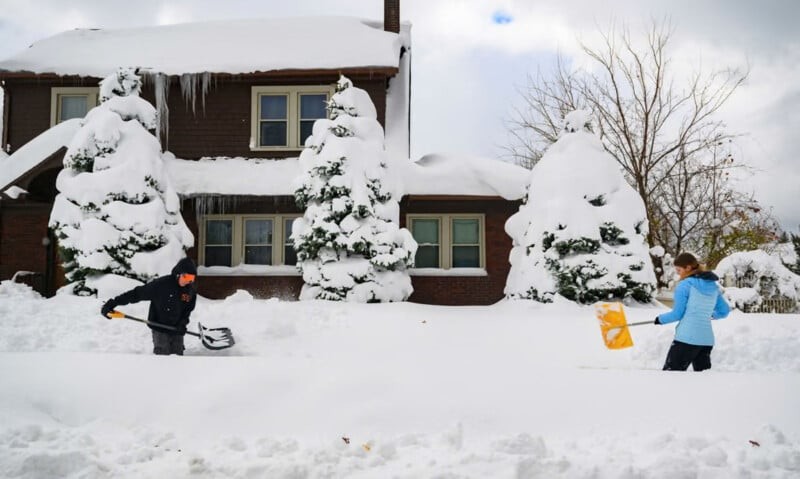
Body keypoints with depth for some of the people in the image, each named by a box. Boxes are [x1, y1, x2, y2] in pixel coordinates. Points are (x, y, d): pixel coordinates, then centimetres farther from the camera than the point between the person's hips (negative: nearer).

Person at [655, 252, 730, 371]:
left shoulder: (684, 285, -8)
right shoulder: (713, 286, 12)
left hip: (686, 338, -7)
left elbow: (677, 314, -7)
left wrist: (660, 319, 11)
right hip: (707, 340, 7)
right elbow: (724, 311, 20)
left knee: (671, 371, -4)